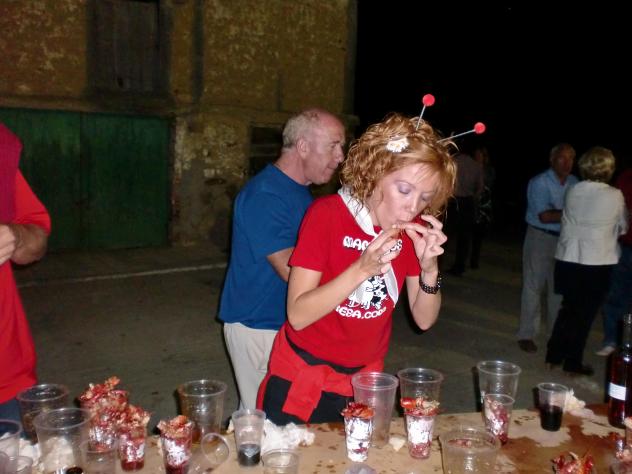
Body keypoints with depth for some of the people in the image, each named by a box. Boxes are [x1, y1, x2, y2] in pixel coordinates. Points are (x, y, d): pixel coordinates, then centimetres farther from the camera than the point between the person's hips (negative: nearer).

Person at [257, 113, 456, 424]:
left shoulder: (416, 230, -7)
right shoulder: (327, 214, -21)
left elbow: (424, 320, -5)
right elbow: (298, 315, -23)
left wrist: (429, 267, -23)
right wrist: (362, 268, -34)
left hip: (364, 379, 4)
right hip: (301, 378, -3)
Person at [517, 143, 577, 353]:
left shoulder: (574, 183, 5)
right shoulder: (539, 183, -10)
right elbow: (545, 216, -18)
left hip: (565, 240, 5)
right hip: (540, 238, -5)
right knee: (534, 287, 0)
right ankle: (526, 335, 8)